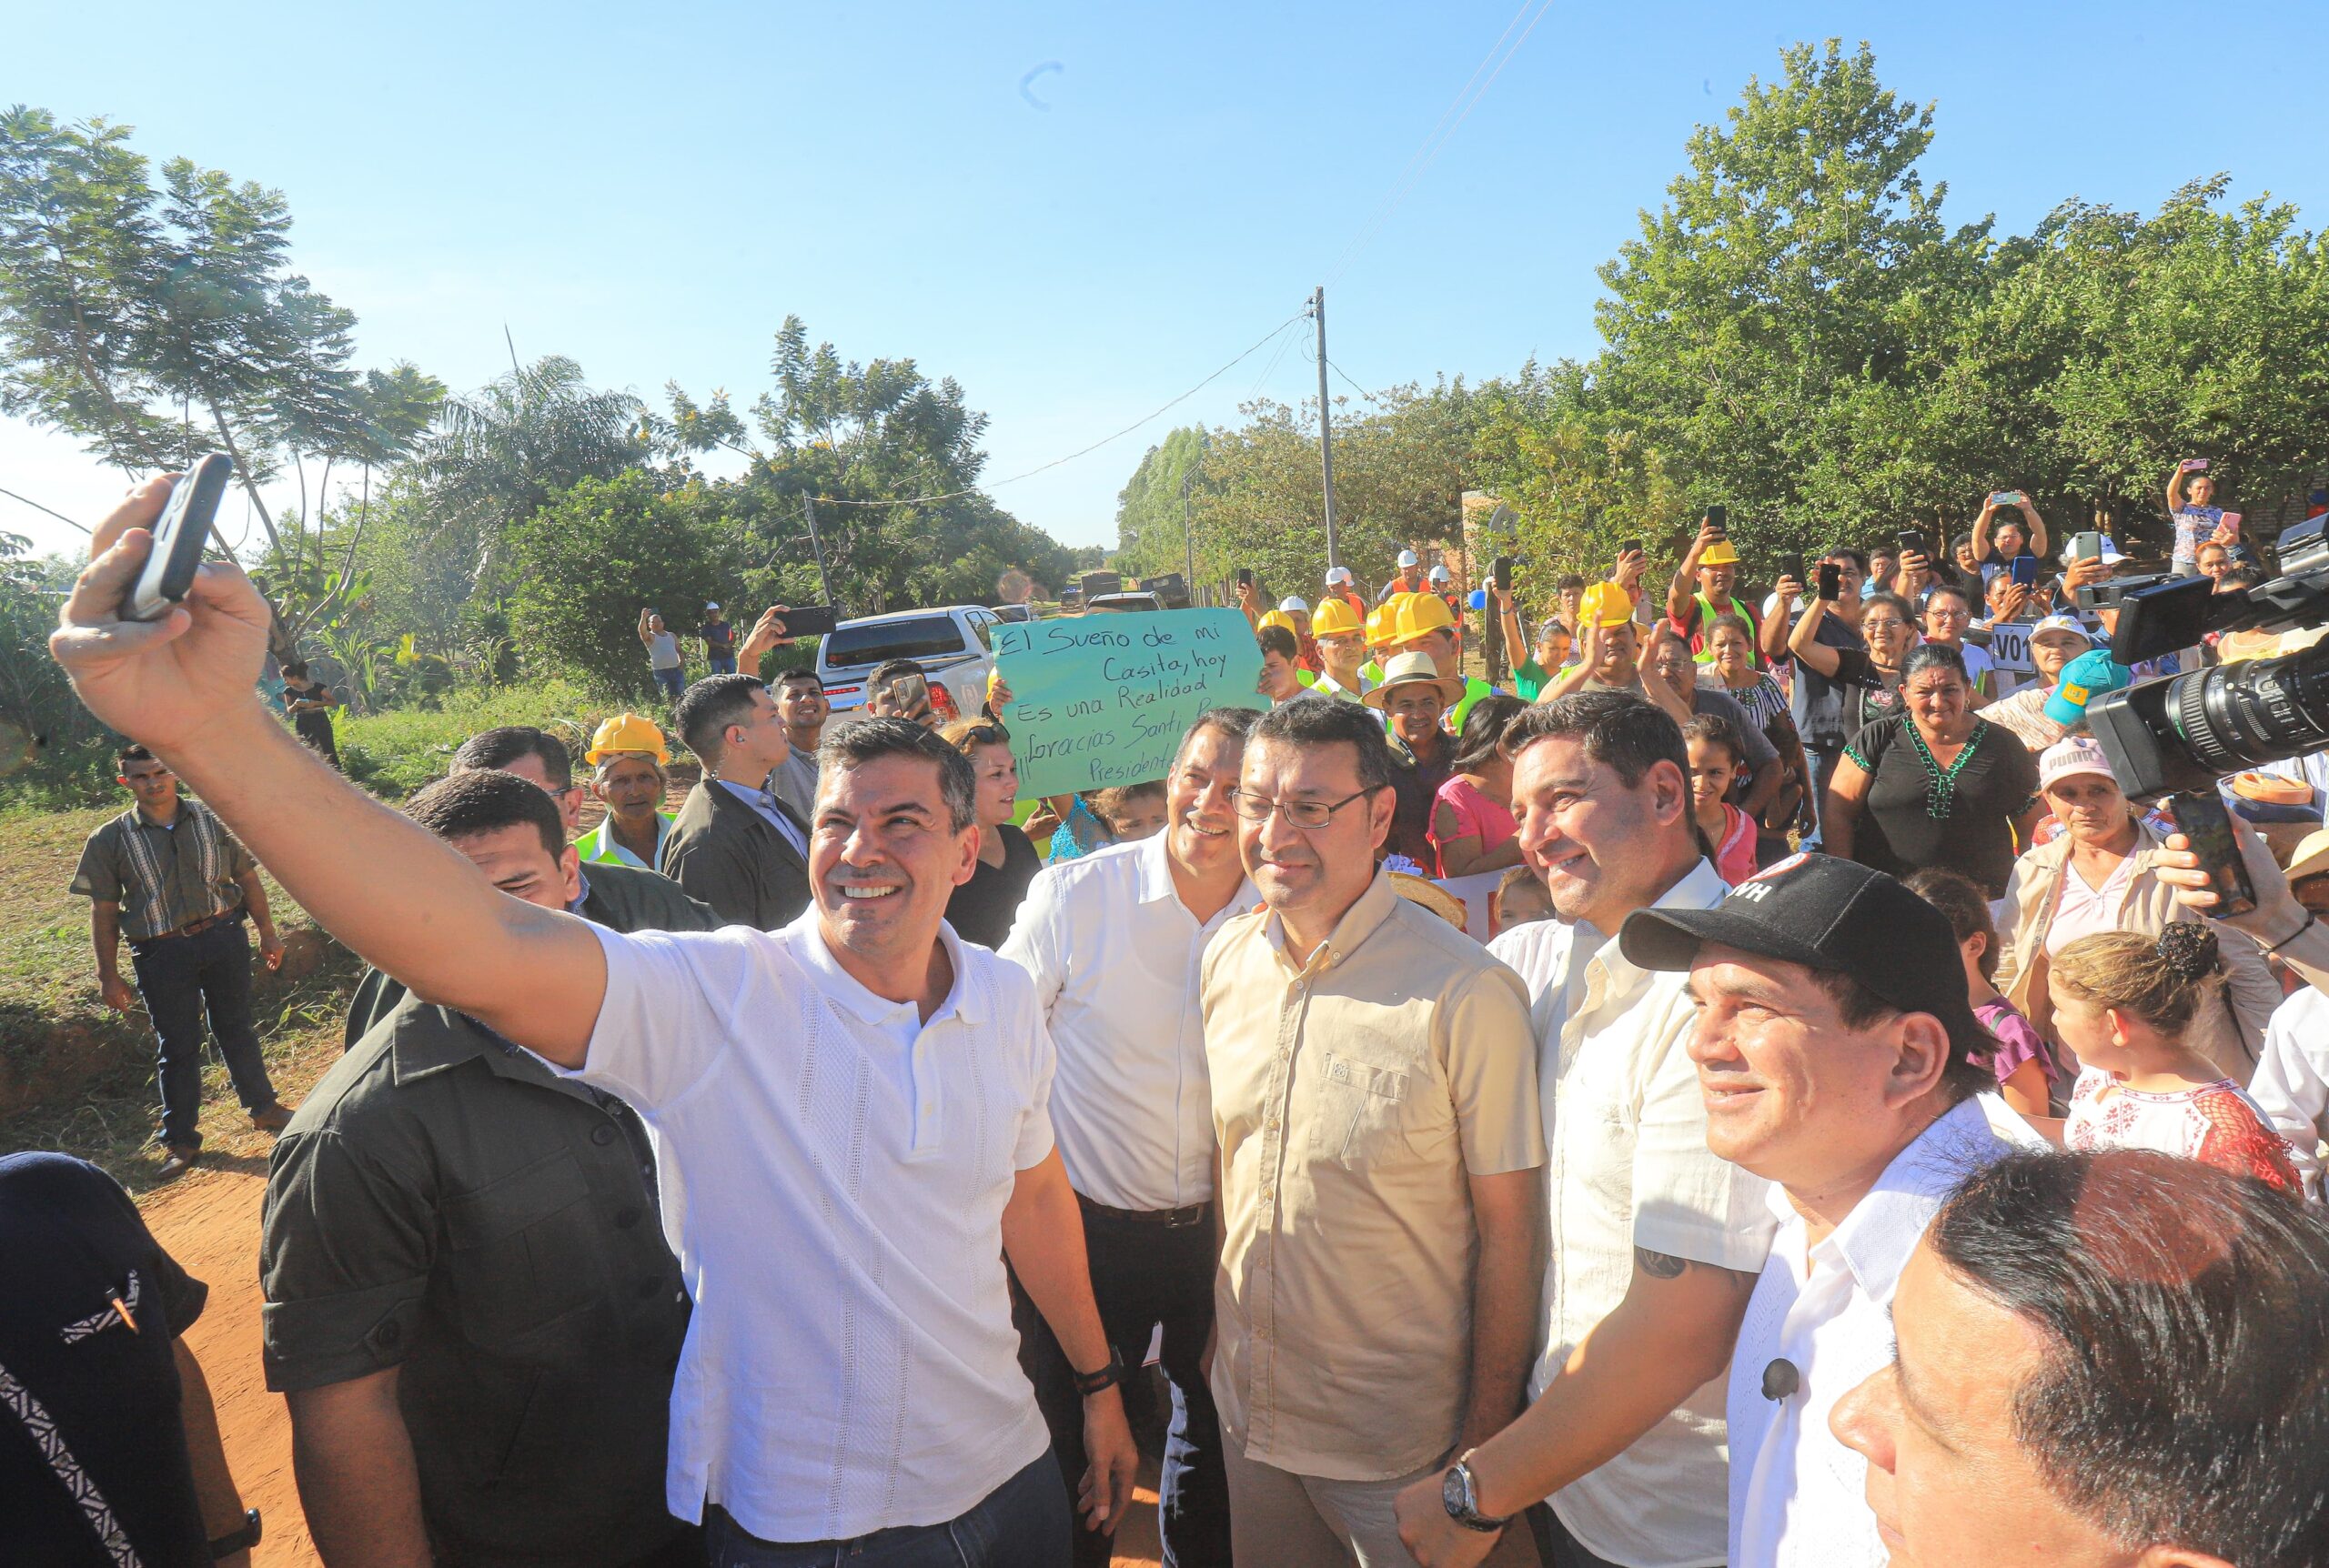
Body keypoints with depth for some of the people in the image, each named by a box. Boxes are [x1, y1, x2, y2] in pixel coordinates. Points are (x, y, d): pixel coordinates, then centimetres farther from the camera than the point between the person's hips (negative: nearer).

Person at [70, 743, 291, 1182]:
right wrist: (109, 976, -1)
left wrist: (267, 932, 7)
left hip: (224, 938, 1)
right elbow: (103, 911, 0)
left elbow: (247, 876, 8)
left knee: (237, 1028, 15)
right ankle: (181, 1141, 19)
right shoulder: (110, 841, -3)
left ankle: (262, 1107, 32)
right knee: (177, 1046, 6)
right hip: (162, 955, -1)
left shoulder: (213, 820, 1)